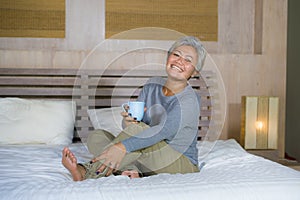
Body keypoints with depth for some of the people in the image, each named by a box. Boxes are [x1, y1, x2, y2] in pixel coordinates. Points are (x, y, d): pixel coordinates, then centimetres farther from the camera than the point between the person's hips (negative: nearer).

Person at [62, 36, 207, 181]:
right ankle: (133, 172, -33)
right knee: (95, 136, -10)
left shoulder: (190, 100, -14)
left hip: (182, 165, -6)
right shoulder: (152, 85, 6)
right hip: (148, 162, 6)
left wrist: (123, 146, -42)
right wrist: (127, 122, -23)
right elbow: (134, 120, 3)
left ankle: (86, 173, -30)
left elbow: (165, 130, -31)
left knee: (137, 129, -31)